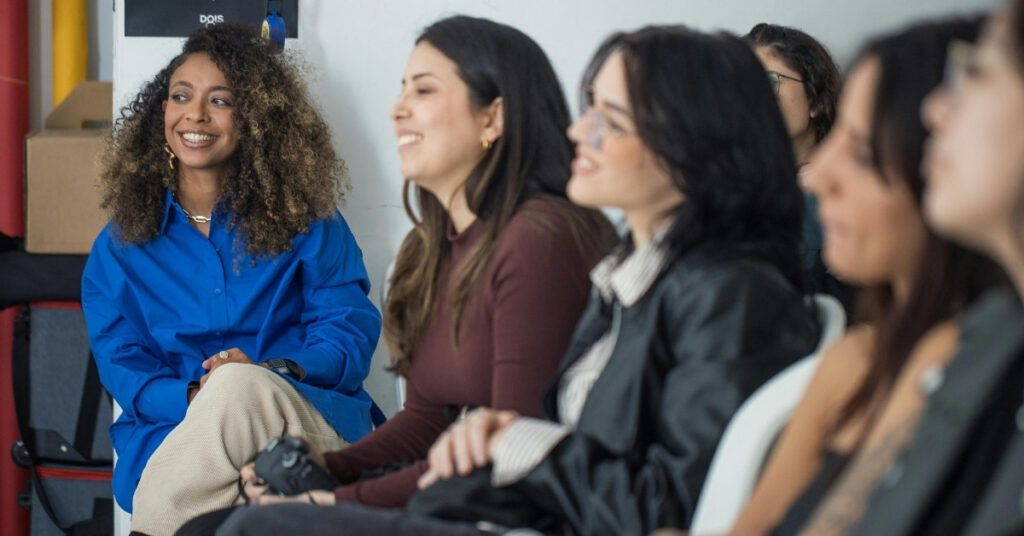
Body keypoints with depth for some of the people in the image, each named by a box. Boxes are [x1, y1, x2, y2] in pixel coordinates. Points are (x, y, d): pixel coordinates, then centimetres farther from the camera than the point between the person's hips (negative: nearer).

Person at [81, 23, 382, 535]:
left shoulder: (306, 222, 14)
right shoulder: (120, 248, 18)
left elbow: (351, 331, 4)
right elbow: (120, 364, 8)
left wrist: (271, 376, -17)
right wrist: (193, 398, -15)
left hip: (309, 423, 0)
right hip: (173, 435, 0)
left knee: (240, 386, -37)